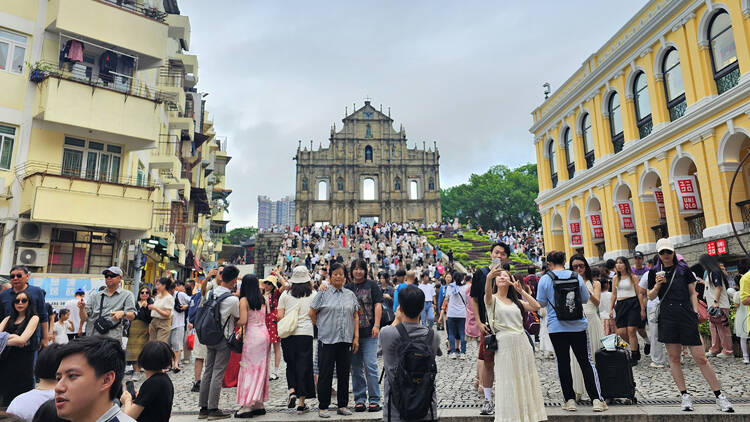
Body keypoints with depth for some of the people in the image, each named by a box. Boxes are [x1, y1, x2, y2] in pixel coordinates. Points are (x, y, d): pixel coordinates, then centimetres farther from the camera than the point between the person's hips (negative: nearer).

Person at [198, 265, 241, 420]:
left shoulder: (211, 293, 1)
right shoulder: (233, 299, -18)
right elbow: (238, 318, -4)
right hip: (224, 339, -7)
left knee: (207, 371, 13)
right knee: (218, 373, 0)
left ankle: (203, 408, 20)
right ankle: (213, 409, 5)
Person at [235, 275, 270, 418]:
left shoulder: (244, 300, -8)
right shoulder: (263, 299, 9)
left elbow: (243, 321, -16)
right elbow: (266, 316, 11)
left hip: (252, 336, -6)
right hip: (265, 334, 6)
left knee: (249, 369, 0)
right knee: (261, 369, 11)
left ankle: (247, 405, 0)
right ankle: (259, 404, 16)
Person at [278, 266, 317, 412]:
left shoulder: (285, 295, 2)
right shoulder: (313, 294, -1)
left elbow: (280, 315, 2)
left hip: (288, 334, 1)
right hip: (306, 333, -1)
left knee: (291, 364, 18)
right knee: (304, 366, 6)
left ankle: (292, 391, 1)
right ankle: (301, 402, 10)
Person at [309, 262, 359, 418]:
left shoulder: (350, 294, 10)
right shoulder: (323, 293, -1)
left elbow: (355, 316, 10)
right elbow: (312, 313, 4)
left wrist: (356, 337, 5)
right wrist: (322, 327, 8)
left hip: (346, 340, 3)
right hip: (327, 340, -3)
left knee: (344, 374, 9)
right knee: (325, 374, 2)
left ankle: (342, 405, 21)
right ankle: (323, 407, 13)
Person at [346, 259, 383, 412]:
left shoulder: (372, 285, 4)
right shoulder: (347, 288, 11)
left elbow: (378, 305, -2)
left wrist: (376, 325, -11)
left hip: (369, 333, -3)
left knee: (370, 365, -6)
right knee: (356, 368, 8)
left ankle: (374, 400, 4)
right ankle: (359, 399, 18)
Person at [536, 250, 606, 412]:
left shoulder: (545, 279, -6)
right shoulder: (576, 277, -1)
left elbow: (541, 303, -2)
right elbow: (585, 298, 8)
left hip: (556, 327, -1)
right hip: (577, 325, 2)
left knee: (563, 363, 7)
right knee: (586, 362, 9)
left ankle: (570, 400, 11)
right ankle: (596, 399, 8)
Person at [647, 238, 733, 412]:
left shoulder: (684, 269, 6)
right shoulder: (655, 272, 6)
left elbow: (692, 293, 11)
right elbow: (651, 296, 10)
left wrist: (695, 313, 2)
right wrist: (657, 285, -8)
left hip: (687, 315, -1)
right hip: (667, 318, 1)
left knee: (700, 358, -2)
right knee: (674, 358, 4)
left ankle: (719, 396, 9)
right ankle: (685, 395, 14)